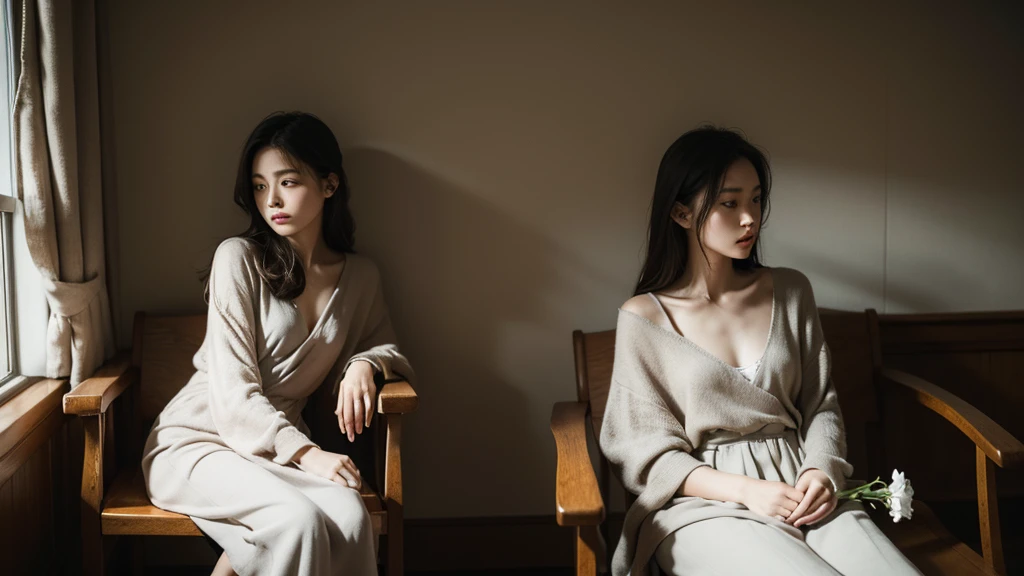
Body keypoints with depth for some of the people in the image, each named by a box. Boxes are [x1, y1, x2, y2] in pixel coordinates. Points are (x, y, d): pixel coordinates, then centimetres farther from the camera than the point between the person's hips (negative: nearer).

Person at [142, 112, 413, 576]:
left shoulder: (359, 276, 8)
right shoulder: (238, 258, -6)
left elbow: (384, 346, 24)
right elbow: (233, 389, -11)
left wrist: (363, 364, -2)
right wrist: (306, 454, -24)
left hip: (281, 447, 4)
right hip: (196, 440, -4)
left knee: (350, 518, -30)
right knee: (299, 519, -34)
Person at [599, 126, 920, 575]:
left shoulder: (790, 292, 11)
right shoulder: (644, 319, -1)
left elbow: (820, 403, 15)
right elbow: (646, 451, -2)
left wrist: (821, 471, -6)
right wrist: (745, 491, -14)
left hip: (799, 488, 4)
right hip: (704, 502, -3)